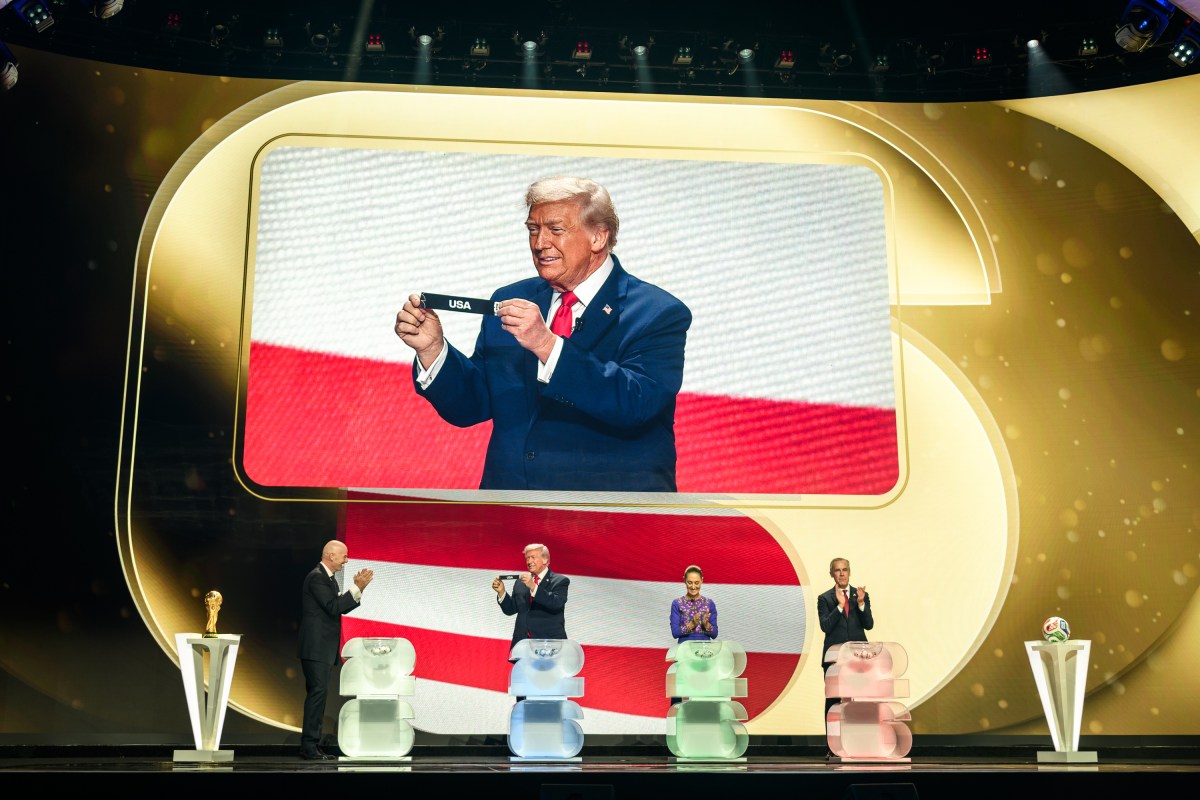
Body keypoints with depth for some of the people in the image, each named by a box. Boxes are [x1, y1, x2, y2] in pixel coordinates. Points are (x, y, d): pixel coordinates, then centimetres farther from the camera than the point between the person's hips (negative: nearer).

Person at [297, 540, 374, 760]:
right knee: (318, 693, -12)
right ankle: (309, 747, -11)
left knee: (317, 694, 10)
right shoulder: (317, 577, -14)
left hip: (324, 649, 10)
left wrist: (358, 588, 5)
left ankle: (312, 746, 14)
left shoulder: (328, 578, 17)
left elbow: (341, 607, 16)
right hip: (316, 647, -10)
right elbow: (333, 607, -21)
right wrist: (357, 588, -19)